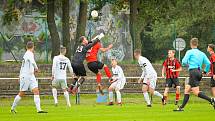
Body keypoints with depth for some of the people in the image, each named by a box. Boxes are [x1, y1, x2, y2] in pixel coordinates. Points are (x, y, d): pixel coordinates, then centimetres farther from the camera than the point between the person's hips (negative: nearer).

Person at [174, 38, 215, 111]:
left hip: (193, 71, -8)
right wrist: (205, 71, 20)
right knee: (187, 90, 12)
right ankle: (182, 107, 10)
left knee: (196, 92, -12)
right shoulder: (202, 53, 15)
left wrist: (188, 64, 12)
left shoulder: (190, 52, -1)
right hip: (199, 72, 8)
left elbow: (184, 62, -9)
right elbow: (208, 63, 8)